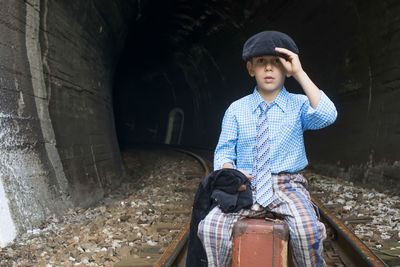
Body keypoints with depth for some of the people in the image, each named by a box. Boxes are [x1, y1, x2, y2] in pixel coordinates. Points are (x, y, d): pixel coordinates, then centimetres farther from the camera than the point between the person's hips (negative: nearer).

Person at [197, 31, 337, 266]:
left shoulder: (299, 105, 4)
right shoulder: (236, 110, 8)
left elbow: (327, 116, -17)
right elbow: (224, 152, 8)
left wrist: (300, 73, -16)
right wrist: (230, 172, -15)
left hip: (288, 186, -1)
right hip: (247, 186, 1)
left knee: (308, 229, -31)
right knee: (211, 226, -25)